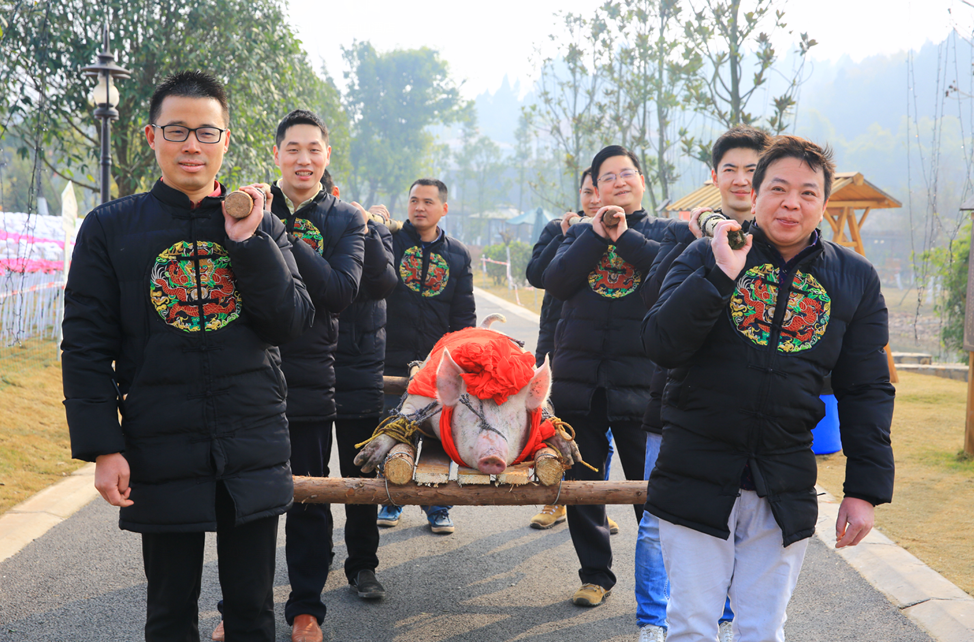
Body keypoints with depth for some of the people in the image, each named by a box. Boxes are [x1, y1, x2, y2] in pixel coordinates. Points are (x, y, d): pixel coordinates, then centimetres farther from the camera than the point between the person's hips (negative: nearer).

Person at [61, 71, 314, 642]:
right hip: (161, 457, -1)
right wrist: (102, 447, -7)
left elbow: (294, 325, -1)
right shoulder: (111, 227, 3)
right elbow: (87, 346, 0)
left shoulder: (261, 226, 8)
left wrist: (248, 242, -10)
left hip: (254, 455, 2)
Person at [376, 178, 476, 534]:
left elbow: (464, 314, 11)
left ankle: (437, 507, 16)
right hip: (392, 358, -1)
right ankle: (391, 501, 22)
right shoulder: (390, 240, 2)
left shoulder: (457, 254, 9)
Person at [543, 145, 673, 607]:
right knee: (581, 483, 9)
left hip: (639, 379, -3)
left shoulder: (665, 232, 9)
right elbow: (555, 281, -1)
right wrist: (597, 233, -6)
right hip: (578, 377, 3)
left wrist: (624, 236, -9)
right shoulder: (580, 234, 16)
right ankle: (595, 574, 23)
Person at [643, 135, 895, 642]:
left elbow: (866, 390, 6)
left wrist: (866, 487, 1)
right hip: (696, 480, -1)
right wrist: (720, 275, -20)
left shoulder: (856, 280, 4)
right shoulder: (706, 257, 0)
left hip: (786, 494, 1)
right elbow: (660, 347, -11)